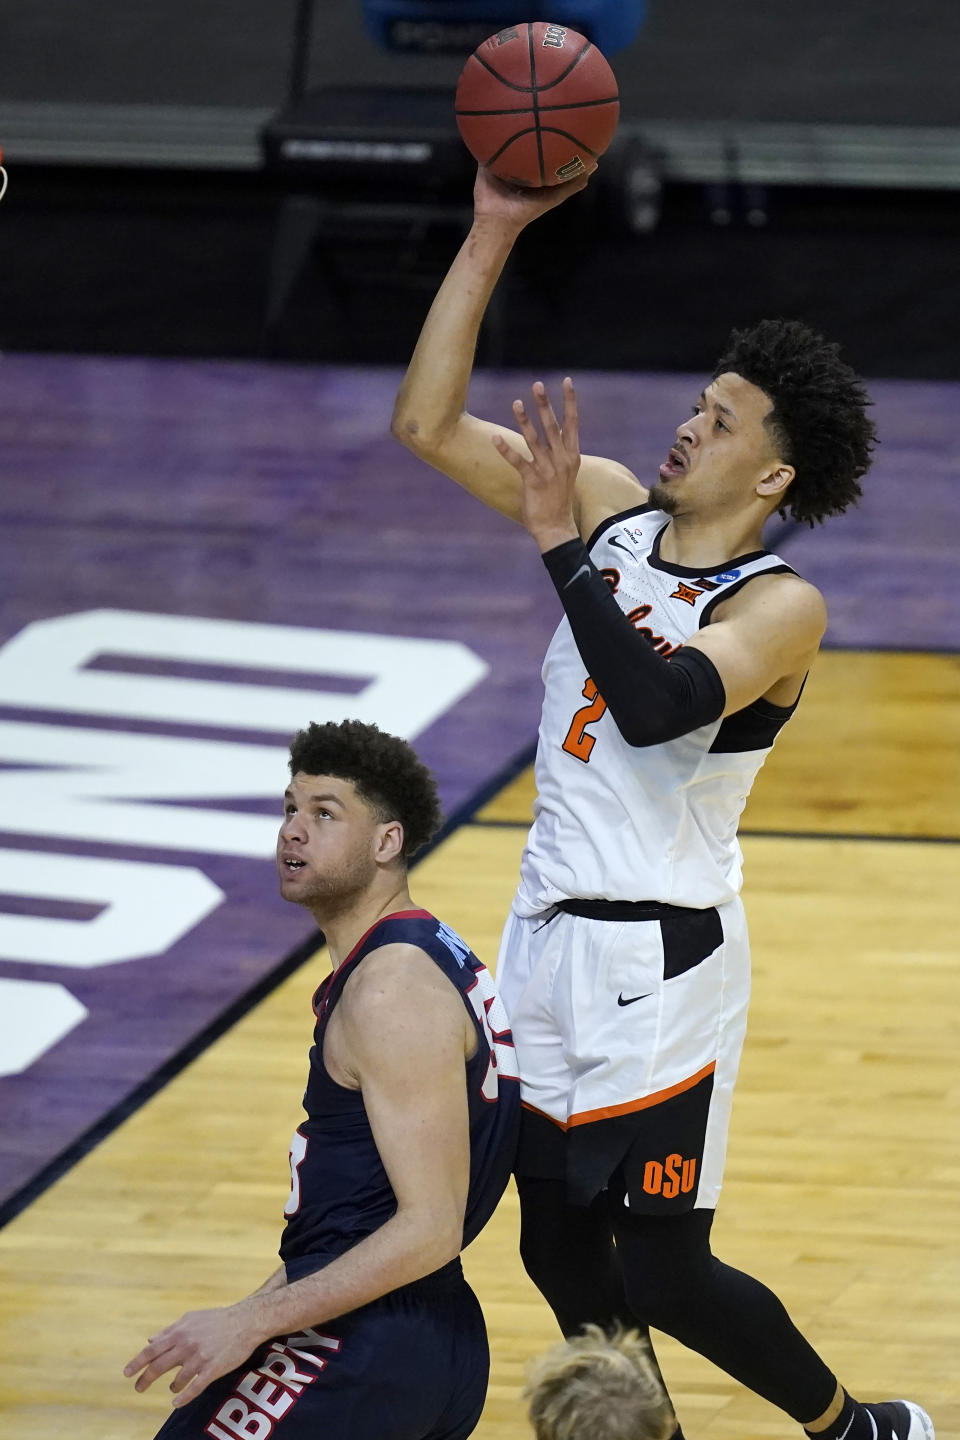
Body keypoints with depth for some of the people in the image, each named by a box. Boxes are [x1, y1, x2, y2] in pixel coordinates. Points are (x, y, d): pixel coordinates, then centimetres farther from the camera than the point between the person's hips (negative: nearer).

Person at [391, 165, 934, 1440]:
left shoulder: (781, 606, -16)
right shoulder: (614, 509, 3)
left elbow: (656, 703, -33)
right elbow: (428, 424, 1)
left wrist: (561, 544, -32)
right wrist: (492, 236, -6)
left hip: (657, 959, -7)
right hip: (550, 932, 7)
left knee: (662, 1274, -1)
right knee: (559, 1252, 13)